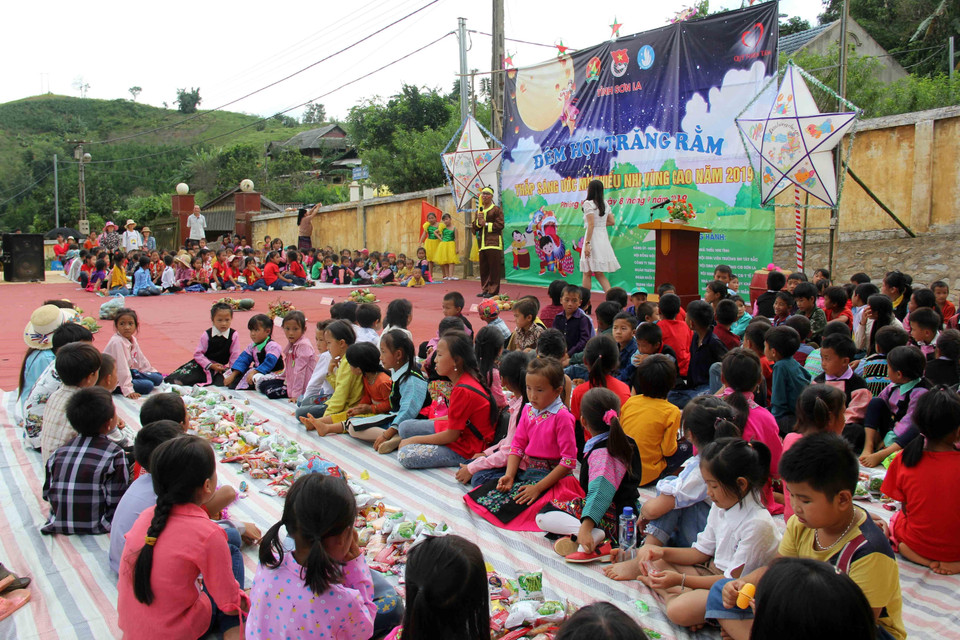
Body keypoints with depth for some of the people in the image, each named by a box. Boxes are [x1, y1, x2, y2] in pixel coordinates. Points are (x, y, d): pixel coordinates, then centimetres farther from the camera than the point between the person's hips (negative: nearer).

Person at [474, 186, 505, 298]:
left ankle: (493, 290, -3)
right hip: (482, 244, 7)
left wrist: (486, 224, -11)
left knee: (494, 268, -7)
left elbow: (500, 225, -9)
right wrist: (478, 221, -5)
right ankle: (485, 289, 16)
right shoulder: (479, 210, 20)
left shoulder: (496, 209, 0)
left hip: (494, 243, -7)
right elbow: (474, 227, 16)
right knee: (483, 268, 8)